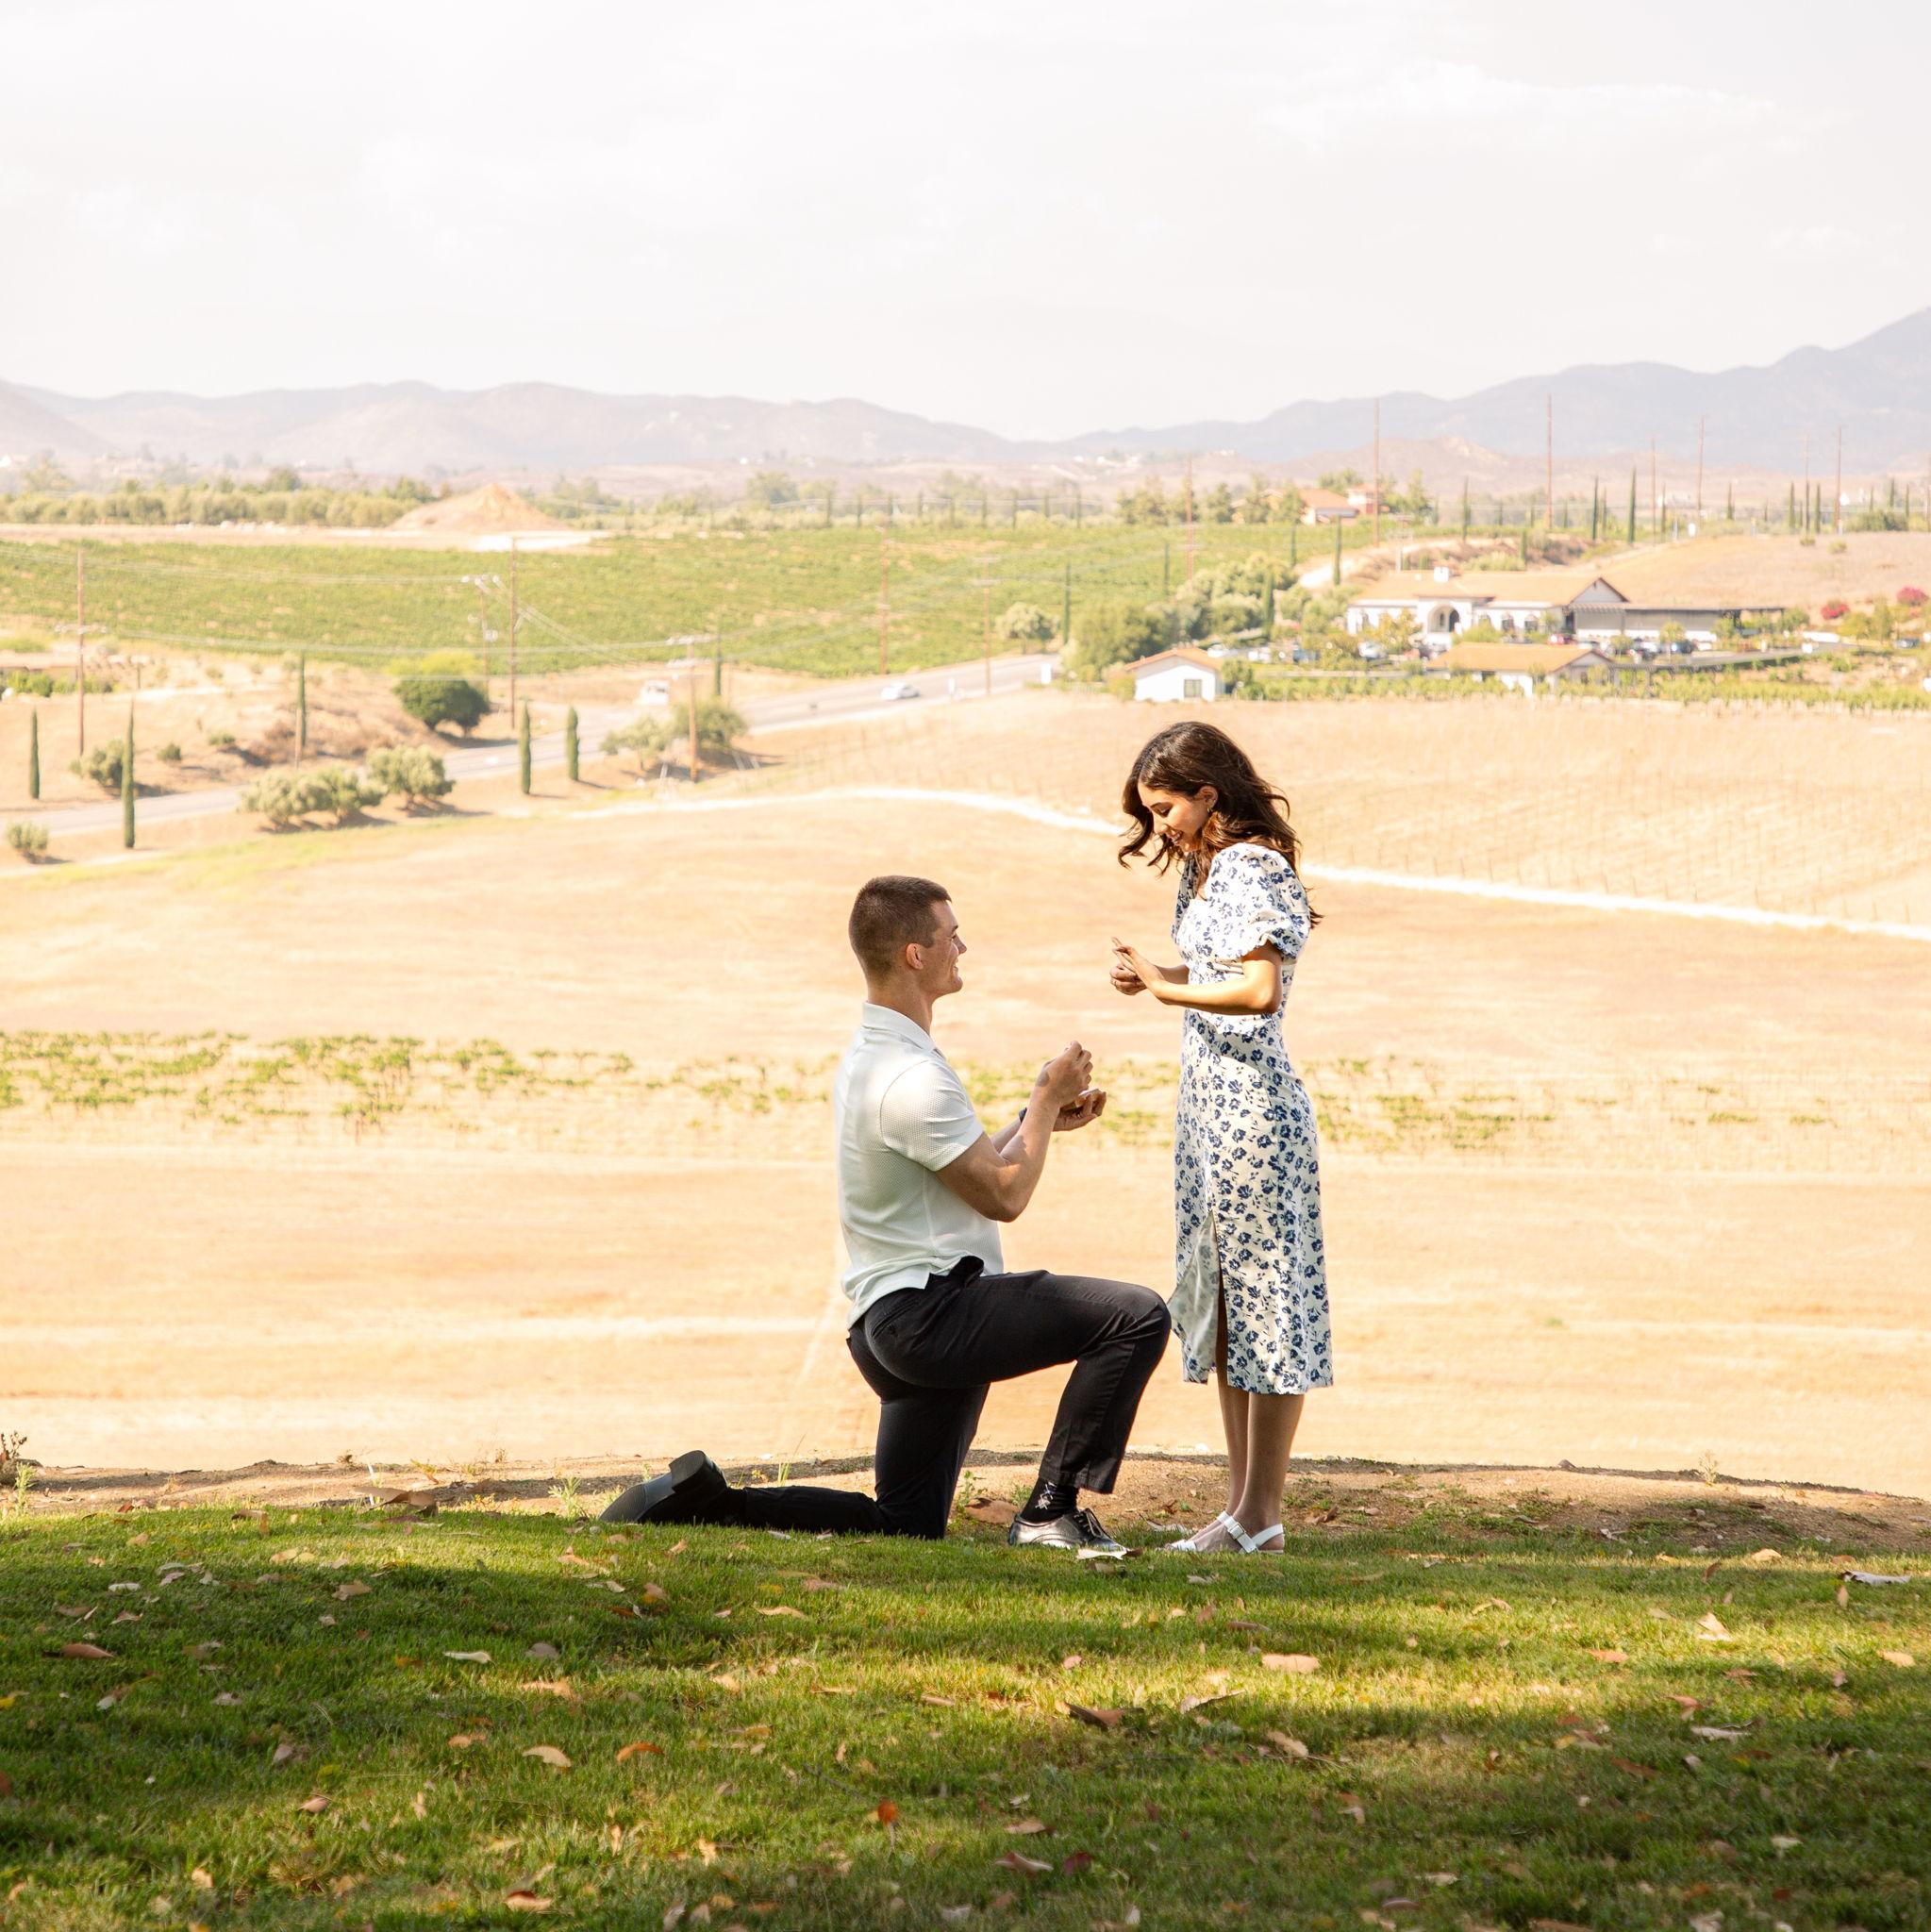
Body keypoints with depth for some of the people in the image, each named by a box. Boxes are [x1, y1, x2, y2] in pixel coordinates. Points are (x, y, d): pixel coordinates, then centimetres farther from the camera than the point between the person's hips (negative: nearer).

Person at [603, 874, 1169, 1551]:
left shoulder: (868, 1056, 16)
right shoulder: (914, 1078, -17)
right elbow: (1003, 1195, -12)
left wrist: (1041, 1118, 17)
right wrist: (1045, 1100, 1)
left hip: (892, 1321, 10)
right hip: (933, 1309, -10)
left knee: (905, 1522, 16)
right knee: (1137, 1316, -17)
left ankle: (705, 1499, 7)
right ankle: (1053, 1510, -13)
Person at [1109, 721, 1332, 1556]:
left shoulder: (1251, 869, -15)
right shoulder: (1204, 870, 14)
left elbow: (1258, 988, -27)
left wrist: (1165, 987, -16)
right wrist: (1151, 975, 3)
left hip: (1250, 1102, -10)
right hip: (1205, 1098, 10)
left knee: (1264, 1298, -4)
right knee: (1218, 1301, 12)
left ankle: (1260, 1513, 0)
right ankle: (1241, 1504, 18)